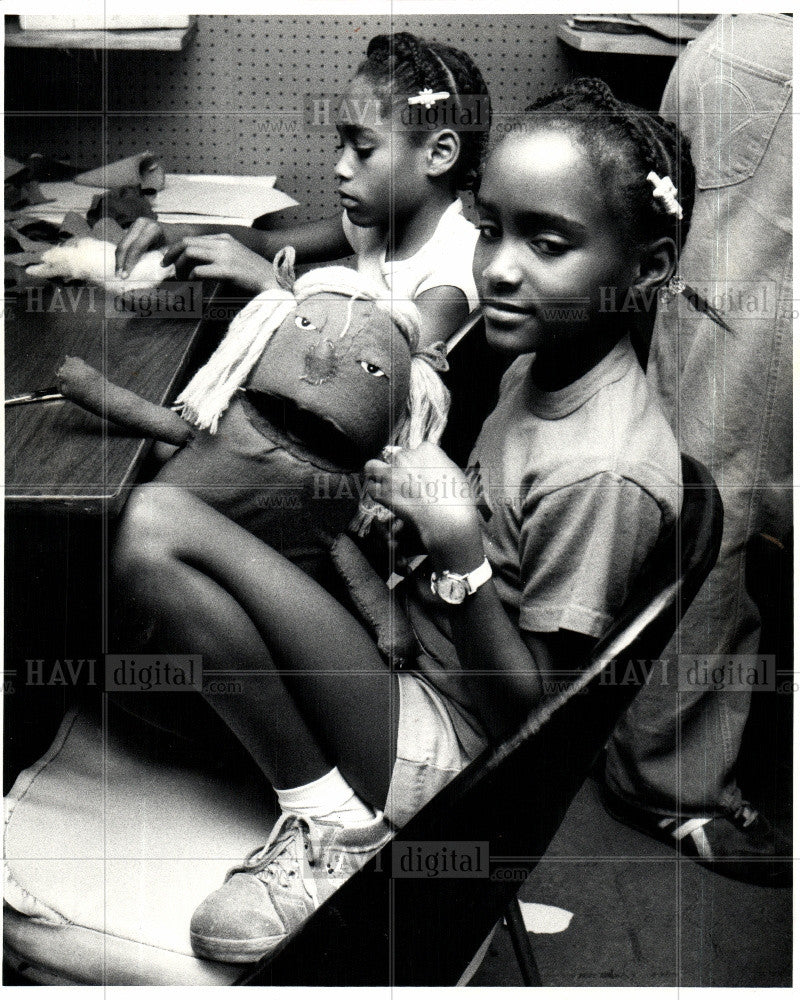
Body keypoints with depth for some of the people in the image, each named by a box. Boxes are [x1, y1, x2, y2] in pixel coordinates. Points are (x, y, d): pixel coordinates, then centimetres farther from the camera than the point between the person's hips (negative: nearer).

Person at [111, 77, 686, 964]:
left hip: (445, 748, -8)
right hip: (410, 655, 9)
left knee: (154, 534, -22)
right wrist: (412, 520, -2)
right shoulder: (539, 359, 0)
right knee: (150, 523, -5)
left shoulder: (604, 472, -26)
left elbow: (536, 710, -18)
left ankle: (330, 824, -11)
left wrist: (458, 551, -28)